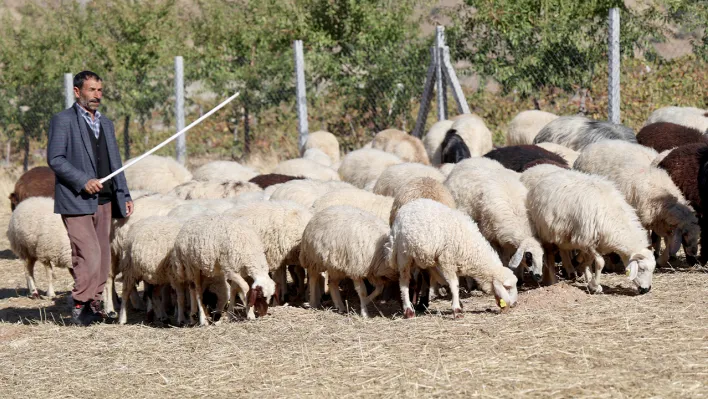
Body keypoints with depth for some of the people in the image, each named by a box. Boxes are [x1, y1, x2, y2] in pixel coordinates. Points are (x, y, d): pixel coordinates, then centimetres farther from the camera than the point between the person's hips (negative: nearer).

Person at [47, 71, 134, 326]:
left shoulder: (106, 124, 20)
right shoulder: (63, 121, -3)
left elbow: (115, 163, 24)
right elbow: (55, 159, -11)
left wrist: (124, 195, 16)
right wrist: (83, 181, -19)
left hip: (104, 200, 7)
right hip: (76, 201, -7)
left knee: (103, 258, 6)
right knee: (89, 256, -16)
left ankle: (94, 305, 14)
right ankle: (79, 306, -6)